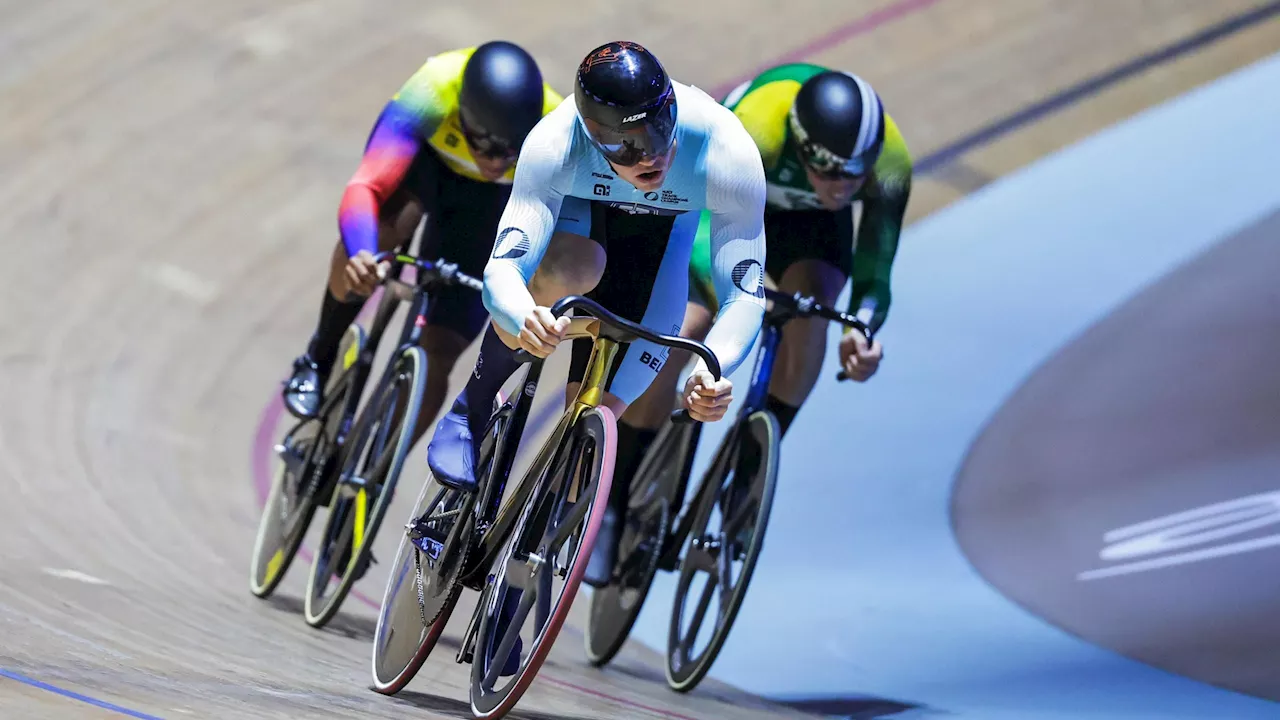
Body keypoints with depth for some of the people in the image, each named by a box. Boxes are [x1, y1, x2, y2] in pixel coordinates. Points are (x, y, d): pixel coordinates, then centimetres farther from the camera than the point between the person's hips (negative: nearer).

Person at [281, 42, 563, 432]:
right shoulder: (434, 90, -41)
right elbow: (365, 187, -48)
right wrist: (360, 254, -68)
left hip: (486, 203, 1)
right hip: (423, 160, -1)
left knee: (438, 359, -7)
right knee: (383, 230, -34)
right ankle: (319, 356, -5)